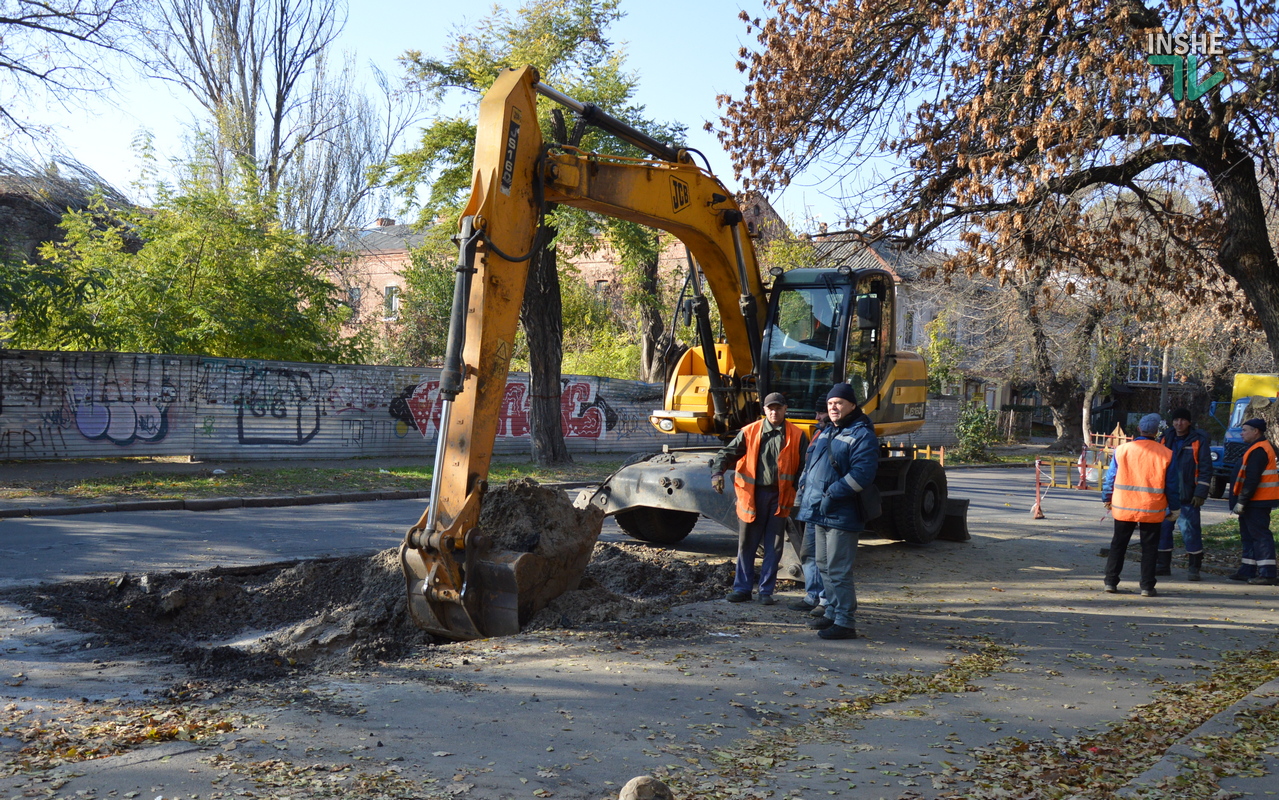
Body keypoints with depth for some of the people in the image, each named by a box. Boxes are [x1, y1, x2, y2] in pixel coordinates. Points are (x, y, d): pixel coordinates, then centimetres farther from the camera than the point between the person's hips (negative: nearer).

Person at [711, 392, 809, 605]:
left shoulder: (797, 436, 2)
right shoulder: (750, 432, 2)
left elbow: (805, 466, 4)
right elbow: (728, 453, -1)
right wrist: (717, 472, -18)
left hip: (779, 496, 0)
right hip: (752, 494, 0)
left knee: (773, 547, 6)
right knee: (747, 544, 7)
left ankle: (766, 591, 15)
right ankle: (742, 588, 17)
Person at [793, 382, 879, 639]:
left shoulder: (862, 435, -10)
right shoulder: (826, 433, 19)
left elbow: (862, 473, -21)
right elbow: (809, 465, 26)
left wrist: (832, 494, -22)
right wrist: (803, 495, 13)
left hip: (842, 515, -9)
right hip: (819, 513, 9)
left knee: (838, 570, -8)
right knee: (824, 566, 16)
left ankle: (845, 622, -4)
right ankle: (832, 613, 28)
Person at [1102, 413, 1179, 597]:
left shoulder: (1122, 450, -3)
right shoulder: (1166, 454, -4)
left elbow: (1110, 477, 2)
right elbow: (1171, 485, 1)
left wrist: (1107, 499, 16)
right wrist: (1175, 508, 11)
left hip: (1123, 507, 1)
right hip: (1152, 510, -1)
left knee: (1118, 545, 11)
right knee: (1149, 547, 7)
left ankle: (1111, 582, 12)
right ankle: (1147, 586, 6)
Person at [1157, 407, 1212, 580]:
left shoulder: (1199, 441, -3)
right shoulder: (1165, 439, 11)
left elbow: (1206, 469, -5)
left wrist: (1200, 494, -12)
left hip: (1188, 496, -5)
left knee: (1190, 530, -5)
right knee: (1162, 528, 7)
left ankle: (1194, 567, 3)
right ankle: (1163, 564, 18)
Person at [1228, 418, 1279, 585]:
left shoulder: (1258, 451, -18)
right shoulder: (1261, 448, 18)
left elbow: (1252, 480, -23)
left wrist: (1242, 501, -21)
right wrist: (1241, 501, 22)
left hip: (1256, 502, -11)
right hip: (1255, 502, 11)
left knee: (1260, 535, -9)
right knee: (1248, 535, 15)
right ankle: (1247, 571, 21)